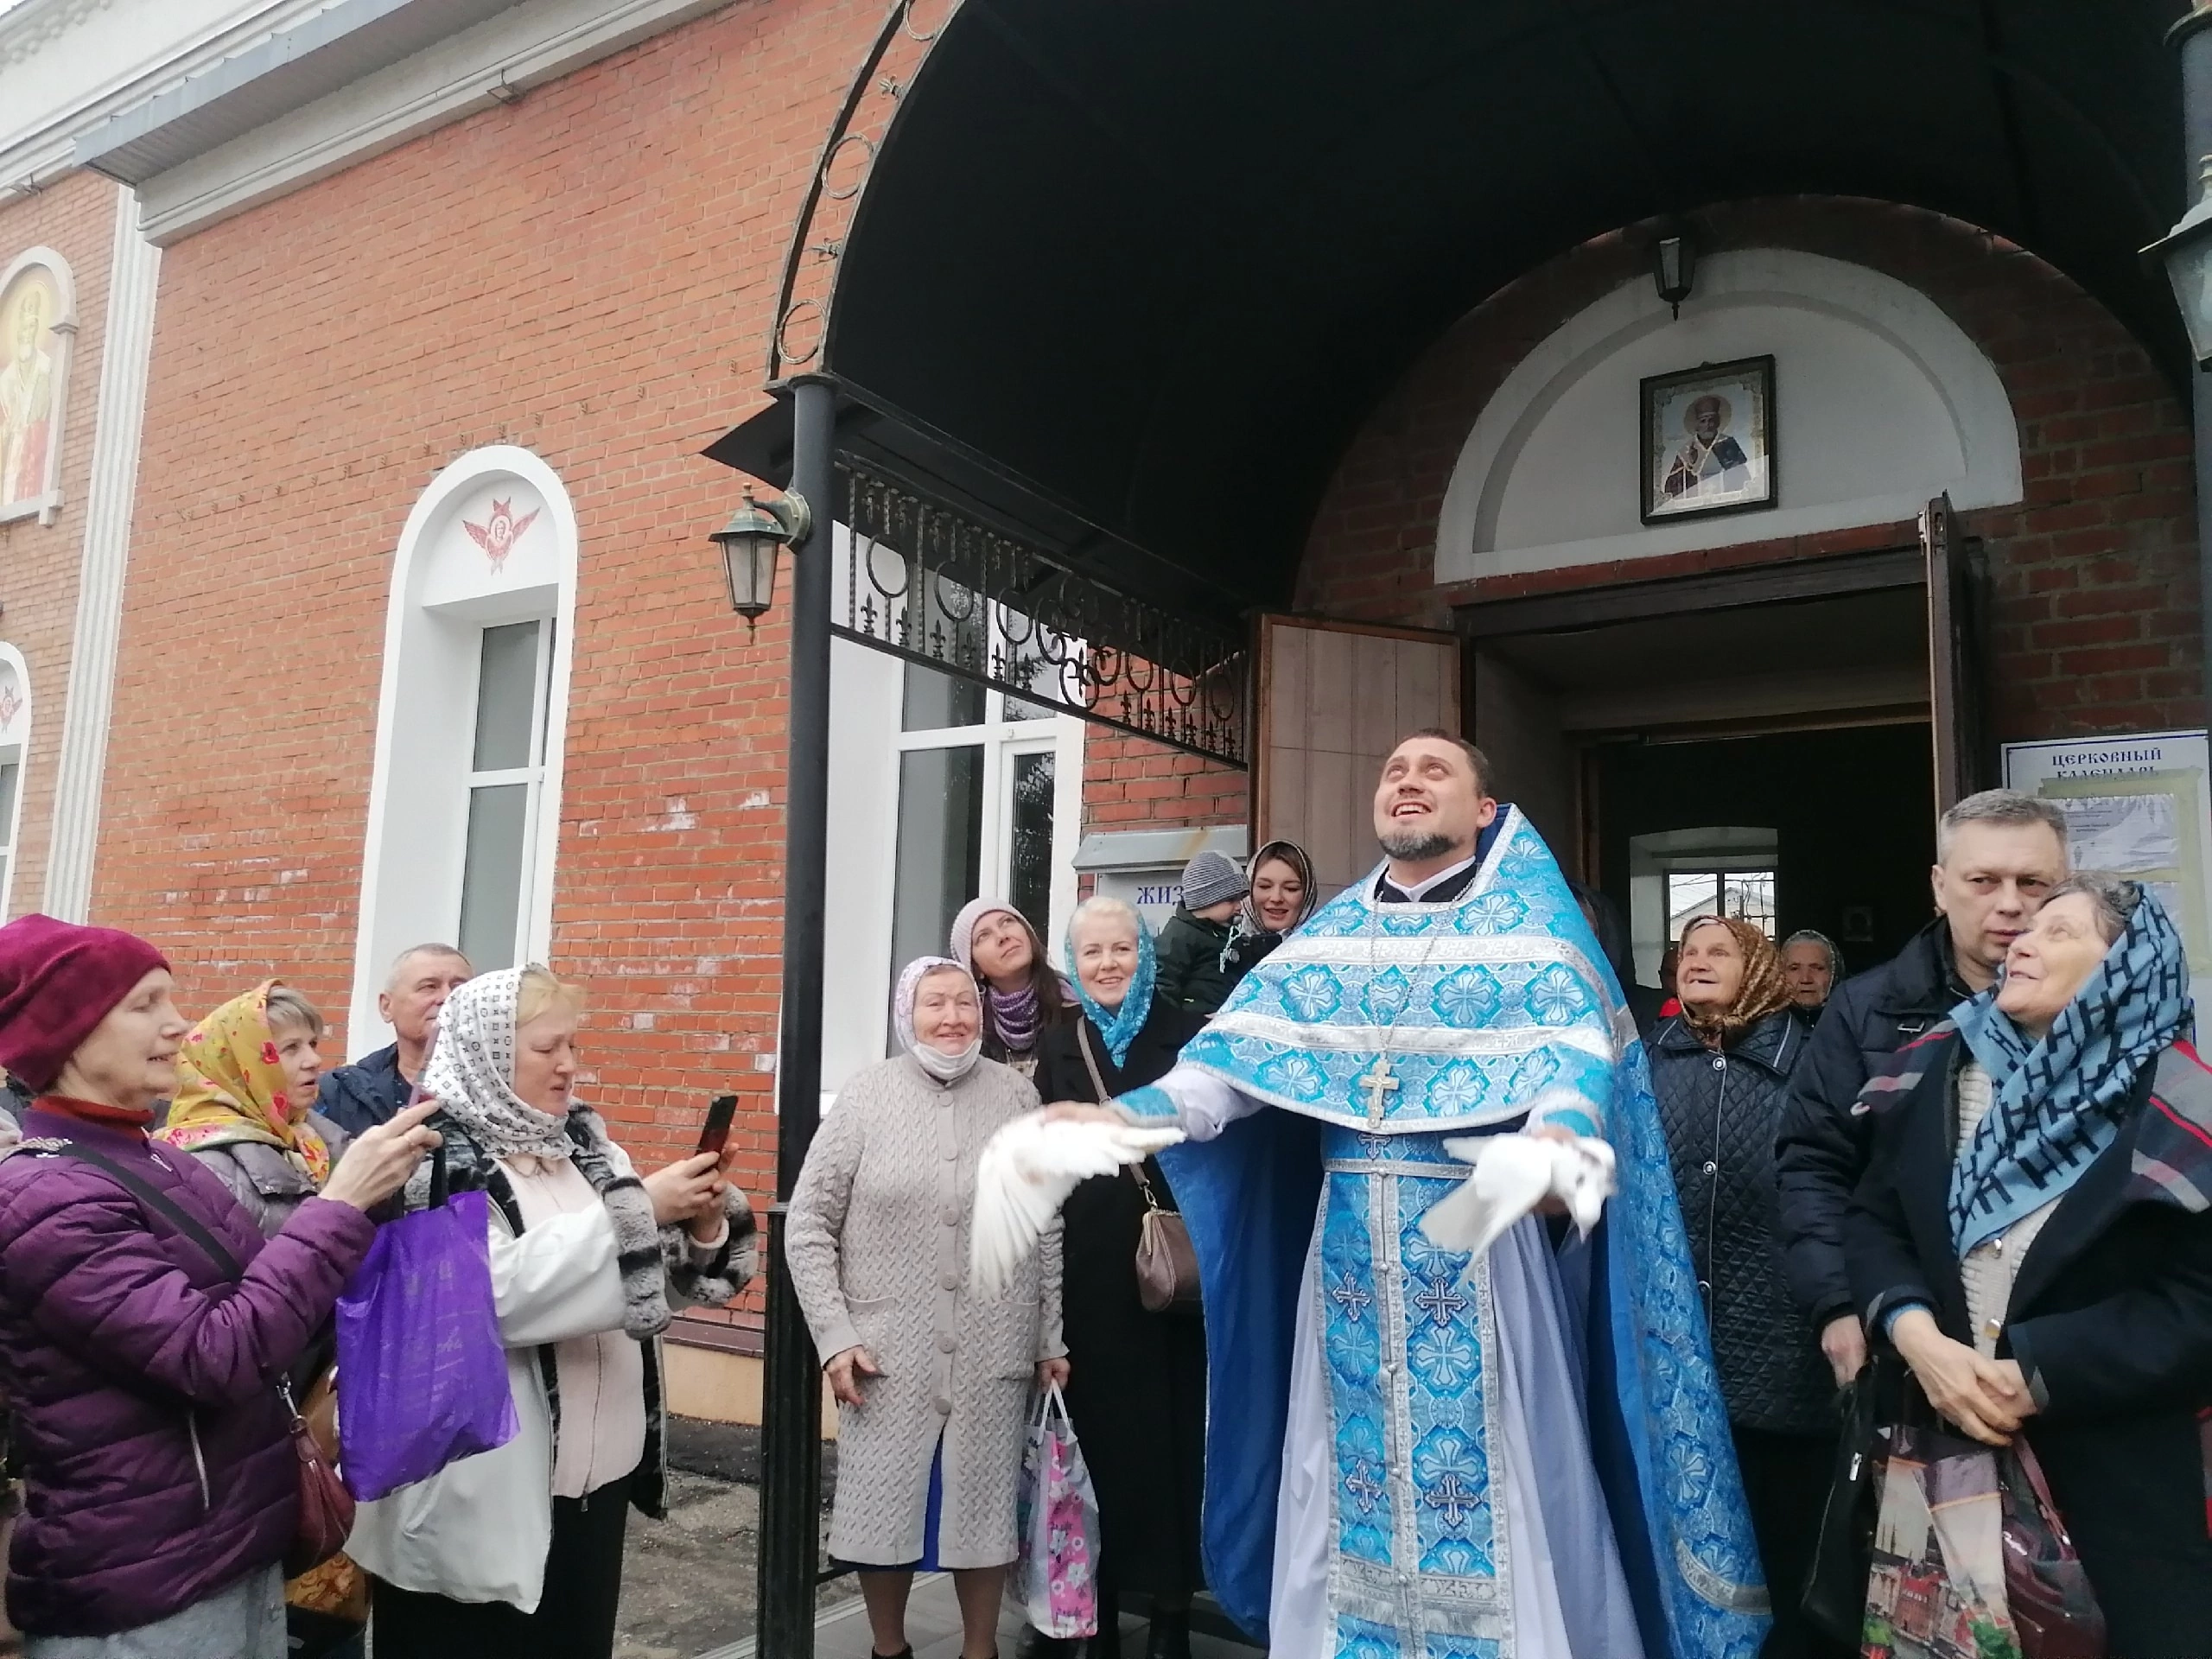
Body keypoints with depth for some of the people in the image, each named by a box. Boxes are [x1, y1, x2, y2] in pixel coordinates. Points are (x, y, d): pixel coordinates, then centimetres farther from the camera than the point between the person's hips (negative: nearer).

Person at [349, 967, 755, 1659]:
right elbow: (493, 1292, -26)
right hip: (484, 1494, -6)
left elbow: (653, 1281, 12)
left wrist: (701, 1225, -9)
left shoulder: (584, 1145, 8)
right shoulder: (438, 1161, -12)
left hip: (600, 1473, 6)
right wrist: (637, 1211, -23)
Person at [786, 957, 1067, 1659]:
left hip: (993, 1356, 1)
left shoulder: (1017, 1095, 0)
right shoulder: (868, 1096, -4)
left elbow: (1048, 1227, 4)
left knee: (984, 1508, 11)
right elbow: (808, 1223, -2)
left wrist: (1053, 1338, 4)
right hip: (888, 1354, -1)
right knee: (884, 1507, 10)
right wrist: (834, 1334, -7)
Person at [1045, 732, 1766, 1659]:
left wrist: (1558, 1132, -38)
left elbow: (1578, 1048, -15)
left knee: (1497, 1485, 3)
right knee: (1348, 1476, 11)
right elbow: (1237, 1053, 2)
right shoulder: (1332, 931, 12)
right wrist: (1127, 1115, -14)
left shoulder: (1531, 918, 2)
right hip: (1349, 1244, 4)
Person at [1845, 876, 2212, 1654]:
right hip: (1938, 1441, 4)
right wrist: (1914, 1331, -14)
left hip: (2111, 1464, -3)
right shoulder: (1935, 1069, 4)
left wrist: (2036, 1374, -19)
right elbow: (1872, 1219, 4)